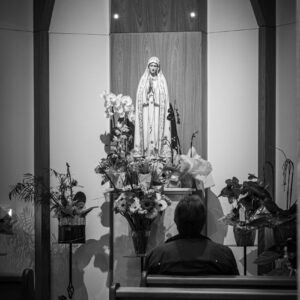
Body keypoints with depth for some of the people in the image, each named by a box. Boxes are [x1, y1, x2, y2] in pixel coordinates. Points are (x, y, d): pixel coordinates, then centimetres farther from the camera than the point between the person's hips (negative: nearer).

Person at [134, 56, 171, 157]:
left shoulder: (162, 80, 7)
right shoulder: (143, 79, 11)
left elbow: (165, 99, 3)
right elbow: (139, 98, 8)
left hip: (158, 110, -1)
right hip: (146, 110, 1)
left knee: (157, 131, -7)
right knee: (146, 131, -5)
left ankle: (158, 152, -6)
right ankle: (146, 155, -5)